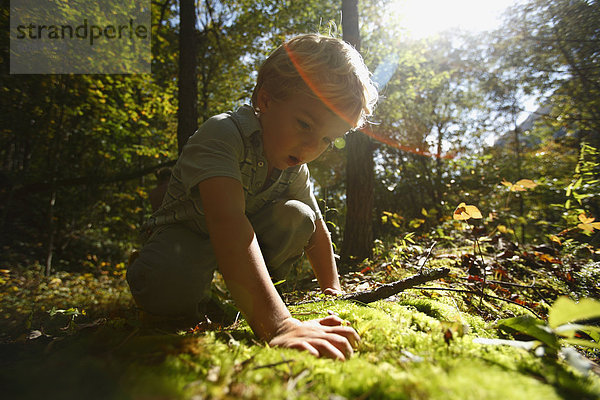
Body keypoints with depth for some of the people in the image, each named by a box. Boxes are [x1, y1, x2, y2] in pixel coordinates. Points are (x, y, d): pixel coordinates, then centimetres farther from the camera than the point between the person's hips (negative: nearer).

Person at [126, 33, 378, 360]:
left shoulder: (295, 168, -10)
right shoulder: (222, 133, -33)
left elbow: (317, 231, 3)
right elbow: (227, 221, -51)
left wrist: (333, 292, -3)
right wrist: (276, 324, -60)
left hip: (246, 237, 5)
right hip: (186, 232, -5)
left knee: (297, 217, -19)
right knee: (165, 288, -36)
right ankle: (201, 294, -1)